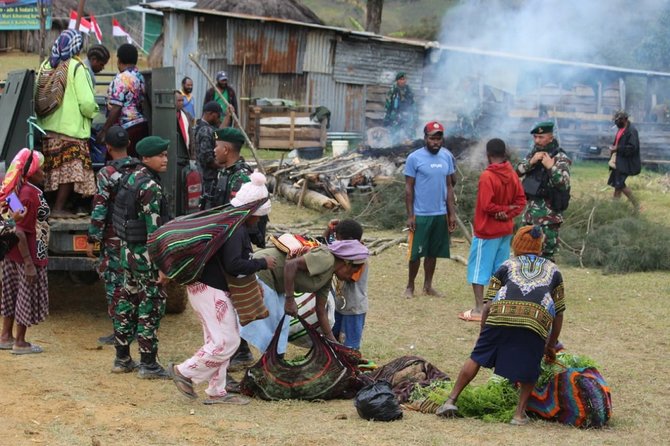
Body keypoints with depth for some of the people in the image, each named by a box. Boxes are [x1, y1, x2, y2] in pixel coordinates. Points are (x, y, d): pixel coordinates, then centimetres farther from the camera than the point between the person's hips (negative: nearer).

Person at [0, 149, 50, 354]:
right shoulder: (30, 194, -21)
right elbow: (20, 231, -23)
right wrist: (29, 263, -22)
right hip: (28, 254, -9)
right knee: (28, 296, 4)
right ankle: (20, 343, 12)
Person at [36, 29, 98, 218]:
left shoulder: (46, 66, 6)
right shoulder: (77, 67, -11)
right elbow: (86, 102, -15)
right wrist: (92, 113, 5)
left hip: (48, 127, 6)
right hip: (71, 127, -6)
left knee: (54, 169, 13)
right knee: (71, 170, -2)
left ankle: (51, 205, 16)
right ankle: (59, 208, -5)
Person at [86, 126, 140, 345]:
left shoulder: (106, 174, -12)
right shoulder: (141, 170, 3)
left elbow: (99, 209, -14)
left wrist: (92, 240, -8)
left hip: (115, 238, -5)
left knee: (115, 282, 1)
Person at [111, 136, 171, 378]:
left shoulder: (133, 178, 10)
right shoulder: (151, 187, -18)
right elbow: (154, 229, -22)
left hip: (128, 251, 9)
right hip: (145, 255, -9)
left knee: (128, 301, 14)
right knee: (151, 306, -2)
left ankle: (122, 359, 22)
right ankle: (148, 364, 1)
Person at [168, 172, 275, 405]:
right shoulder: (236, 230, -19)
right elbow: (233, 264, -26)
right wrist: (262, 263, -17)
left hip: (207, 285, 11)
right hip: (211, 289, -11)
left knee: (218, 340, 15)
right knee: (226, 341, -6)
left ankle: (217, 391, 19)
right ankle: (184, 372, 2)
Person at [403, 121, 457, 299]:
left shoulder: (447, 156, 4)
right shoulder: (414, 158, -9)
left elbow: (449, 186, 9)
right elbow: (409, 188, -6)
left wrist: (452, 213, 6)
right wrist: (410, 215, -10)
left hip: (441, 214, 4)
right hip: (421, 215, -4)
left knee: (433, 252, 12)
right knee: (416, 252, 3)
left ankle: (428, 285, 24)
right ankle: (410, 286, 17)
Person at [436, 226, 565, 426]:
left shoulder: (507, 266, 29)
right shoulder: (552, 270, 33)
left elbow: (488, 305, 18)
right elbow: (559, 314, 29)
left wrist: (482, 336, 25)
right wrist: (551, 346, 39)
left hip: (501, 314, 0)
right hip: (537, 319, 0)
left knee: (477, 357, 13)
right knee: (529, 367, 19)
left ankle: (451, 400, 13)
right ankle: (520, 413, 14)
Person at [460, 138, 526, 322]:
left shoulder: (487, 176, -18)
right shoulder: (512, 175, 3)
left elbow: (486, 205, -22)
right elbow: (521, 200, 2)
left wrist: (503, 210, -7)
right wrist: (508, 213, -10)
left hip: (487, 231, -7)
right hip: (506, 230, 7)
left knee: (478, 270, -1)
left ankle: (478, 310, -3)